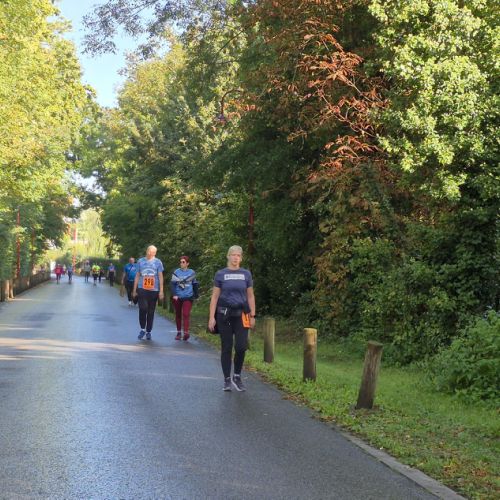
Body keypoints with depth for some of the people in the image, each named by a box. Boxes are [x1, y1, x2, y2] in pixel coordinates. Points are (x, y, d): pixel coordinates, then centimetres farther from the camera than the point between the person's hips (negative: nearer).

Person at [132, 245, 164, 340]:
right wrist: (134, 290, 11)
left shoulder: (158, 262, 4)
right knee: (143, 308, -15)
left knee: (151, 311, 5)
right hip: (142, 289, 0)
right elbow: (137, 276, 13)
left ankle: (148, 332, 16)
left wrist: (161, 291, -3)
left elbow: (160, 277, 3)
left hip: (154, 290, 0)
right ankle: (143, 329, 2)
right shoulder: (140, 261, 8)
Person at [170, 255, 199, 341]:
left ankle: (186, 332, -24)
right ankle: (178, 332, 23)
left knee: (186, 314, -16)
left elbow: (195, 284, 14)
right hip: (177, 297, 2)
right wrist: (174, 294, -16)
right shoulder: (176, 272, 2)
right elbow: (172, 284, -3)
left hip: (188, 297, -2)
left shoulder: (192, 273, 5)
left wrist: (196, 295, 13)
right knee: (178, 315, 11)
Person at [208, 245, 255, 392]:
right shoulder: (220, 274, 1)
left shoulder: (246, 274, 6)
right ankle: (227, 380, 13)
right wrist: (212, 317, -4)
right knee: (226, 347, 2)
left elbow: (250, 296, 10)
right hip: (224, 314, -1)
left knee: (241, 346, -9)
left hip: (241, 314, 1)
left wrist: (252, 315, 4)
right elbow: (215, 296, 1)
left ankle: (237, 376, 12)